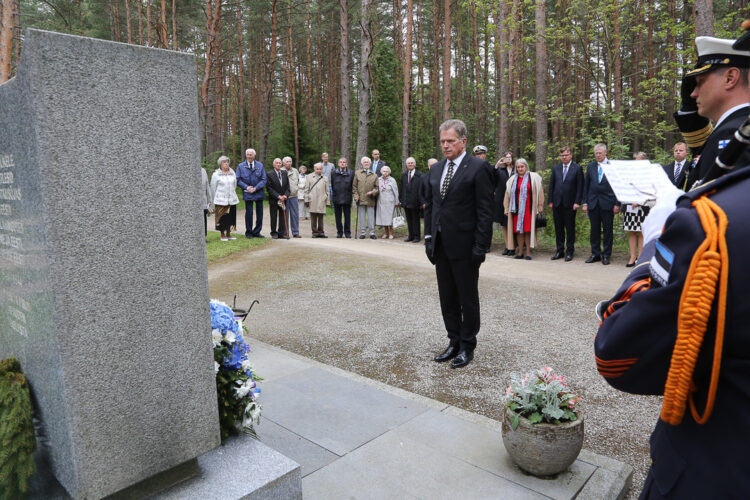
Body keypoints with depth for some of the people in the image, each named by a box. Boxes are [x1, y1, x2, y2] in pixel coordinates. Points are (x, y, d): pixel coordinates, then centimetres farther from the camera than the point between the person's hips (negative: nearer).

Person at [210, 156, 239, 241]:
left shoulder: (232, 172, 8)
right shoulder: (216, 174, -3)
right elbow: (213, 187, 3)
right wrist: (216, 198, 7)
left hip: (232, 199, 4)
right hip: (221, 200, -4)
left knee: (231, 217, 6)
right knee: (222, 217, -2)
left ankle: (228, 234, 18)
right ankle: (222, 235, 8)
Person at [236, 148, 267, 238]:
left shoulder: (260, 165, 6)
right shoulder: (241, 166, 5)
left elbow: (264, 179, 2)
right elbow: (238, 180, 3)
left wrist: (256, 188, -11)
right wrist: (246, 187, -11)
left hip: (259, 193, 2)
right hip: (247, 193, -2)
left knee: (259, 213, 4)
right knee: (249, 213, -4)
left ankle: (257, 232, 16)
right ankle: (248, 232, 9)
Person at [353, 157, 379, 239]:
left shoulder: (374, 175, 10)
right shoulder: (357, 173, 10)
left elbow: (377, 187, 9)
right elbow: (354, 186, 8)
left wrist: (372, 192, -10)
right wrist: (355, 195, -3)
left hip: (371, 200, 0)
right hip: (361, 199, 0)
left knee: (371, 217, 2)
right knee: (361, 217, 4)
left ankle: (372, 233, 8)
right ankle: (362, 233, 11)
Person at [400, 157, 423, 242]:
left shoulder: (419, 175, -8)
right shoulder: (403, 175, 11)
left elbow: (421, 189, -12)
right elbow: (401, 188, 13)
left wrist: (421, 202, -15)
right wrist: (400, 199, 8)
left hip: (415, 202, -5)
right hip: (406, 202, 5)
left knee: (415, 220, 4)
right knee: (409, 220, 11)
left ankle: (417, 236, 14)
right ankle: (411, 236, 19)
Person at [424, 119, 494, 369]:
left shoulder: (478, 168, -8)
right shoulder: (435, 169, 12)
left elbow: (484, 210, -12)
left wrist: (481, 246, -16)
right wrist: (429, 237, 9)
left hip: (465, 246, -6)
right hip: (441, 245, 7)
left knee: (468, 299, 6)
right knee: (447, 298, 14)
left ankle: (467, 346, 21)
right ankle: (454, 342, 29)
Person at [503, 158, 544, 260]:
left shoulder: (533, 177, 3)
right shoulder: (512, 179, 11)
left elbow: (539, 192, 3)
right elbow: (508, 194, 13)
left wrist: (540, 206, -2)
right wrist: (507, 209, 9)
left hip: (529, 208, -3)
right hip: (517, 209, 3)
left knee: (528, 230, -3)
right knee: (518, 230, 2)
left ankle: (528, 252, 3)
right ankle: (520, 252, 8)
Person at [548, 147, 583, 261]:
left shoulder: (577, 168, 0)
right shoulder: (555, 168, 11)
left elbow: (580, 187, -3)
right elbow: (551, 185, 10)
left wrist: (577, 202, -10)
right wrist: (550, 201, 3)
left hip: (570, 204, -3)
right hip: (557, 203, 3)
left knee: (570, 229, 2)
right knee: (558, 228, 8)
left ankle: (569, 252, 11)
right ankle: (559, 251, 17)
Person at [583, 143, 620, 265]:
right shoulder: (590, 166, 10)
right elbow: (586, 185, 11)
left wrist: (617, 204, -7)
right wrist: (585, 202, 4)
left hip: (607, 203, -3)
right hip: (593, 203, 3)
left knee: (607, 230, 3)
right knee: (594, 230, 7)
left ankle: (606, 255, 11)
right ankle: (595, 254, 16)